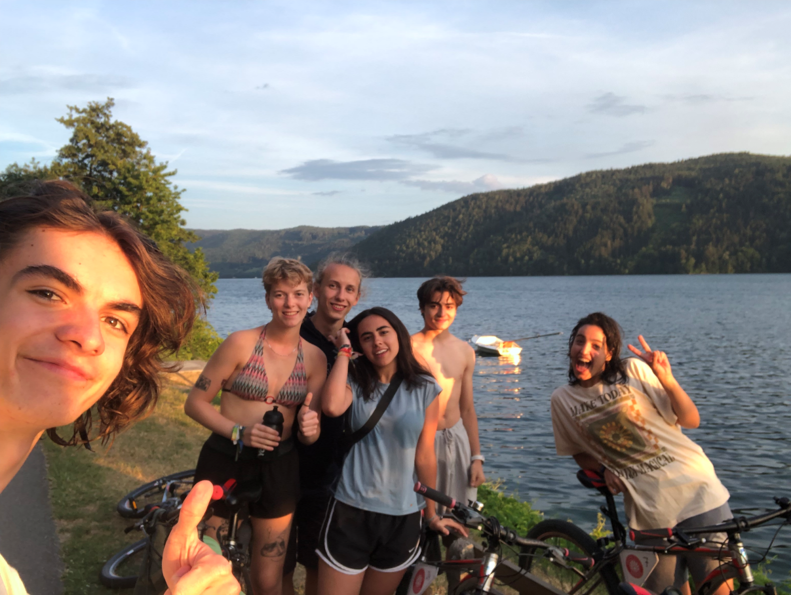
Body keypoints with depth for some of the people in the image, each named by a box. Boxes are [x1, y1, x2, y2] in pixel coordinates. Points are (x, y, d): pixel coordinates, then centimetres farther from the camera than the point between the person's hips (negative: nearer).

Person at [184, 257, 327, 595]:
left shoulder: (315, 358, -1)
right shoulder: (241, 342, -11)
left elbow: (310, 436, 2)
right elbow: (195, 403, -8)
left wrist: (309, 427, -21)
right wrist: (238, 433, -22)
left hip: (278, 469, 3)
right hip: (224, 462, -2)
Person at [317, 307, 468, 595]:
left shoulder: (425, 388, -3)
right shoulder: (355, 382, -3)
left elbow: (425, 456, 2)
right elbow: (332, 407, -27)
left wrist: (432, 515, 8)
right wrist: (344, 350, -15)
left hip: (403, 517, 1)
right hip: (351, 511, -1)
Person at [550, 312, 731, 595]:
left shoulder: (633, 370, -7)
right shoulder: (562, 399, 0)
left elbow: (691, 420, -7)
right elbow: (580, 452, 14)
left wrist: (667, 379, -23)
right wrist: (605, 469, -5)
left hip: (694, 489, -1)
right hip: (649, 511, 2)